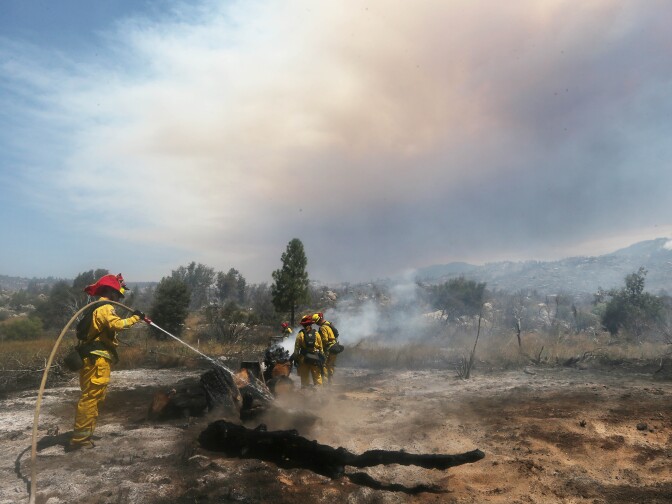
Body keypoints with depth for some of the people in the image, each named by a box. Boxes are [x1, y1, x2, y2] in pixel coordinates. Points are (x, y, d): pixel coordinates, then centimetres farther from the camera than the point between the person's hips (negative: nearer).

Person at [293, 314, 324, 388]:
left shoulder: (300, 334, -7)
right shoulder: (316, 333, -1)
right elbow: (321, 347, 3)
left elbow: (297, 348, -4)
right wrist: (321, 357, 12)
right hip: (315, 358, 1)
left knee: (304, 376, 8)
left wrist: (296, 358, 5)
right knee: (317, 375, 8)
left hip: (303, 358, -1)